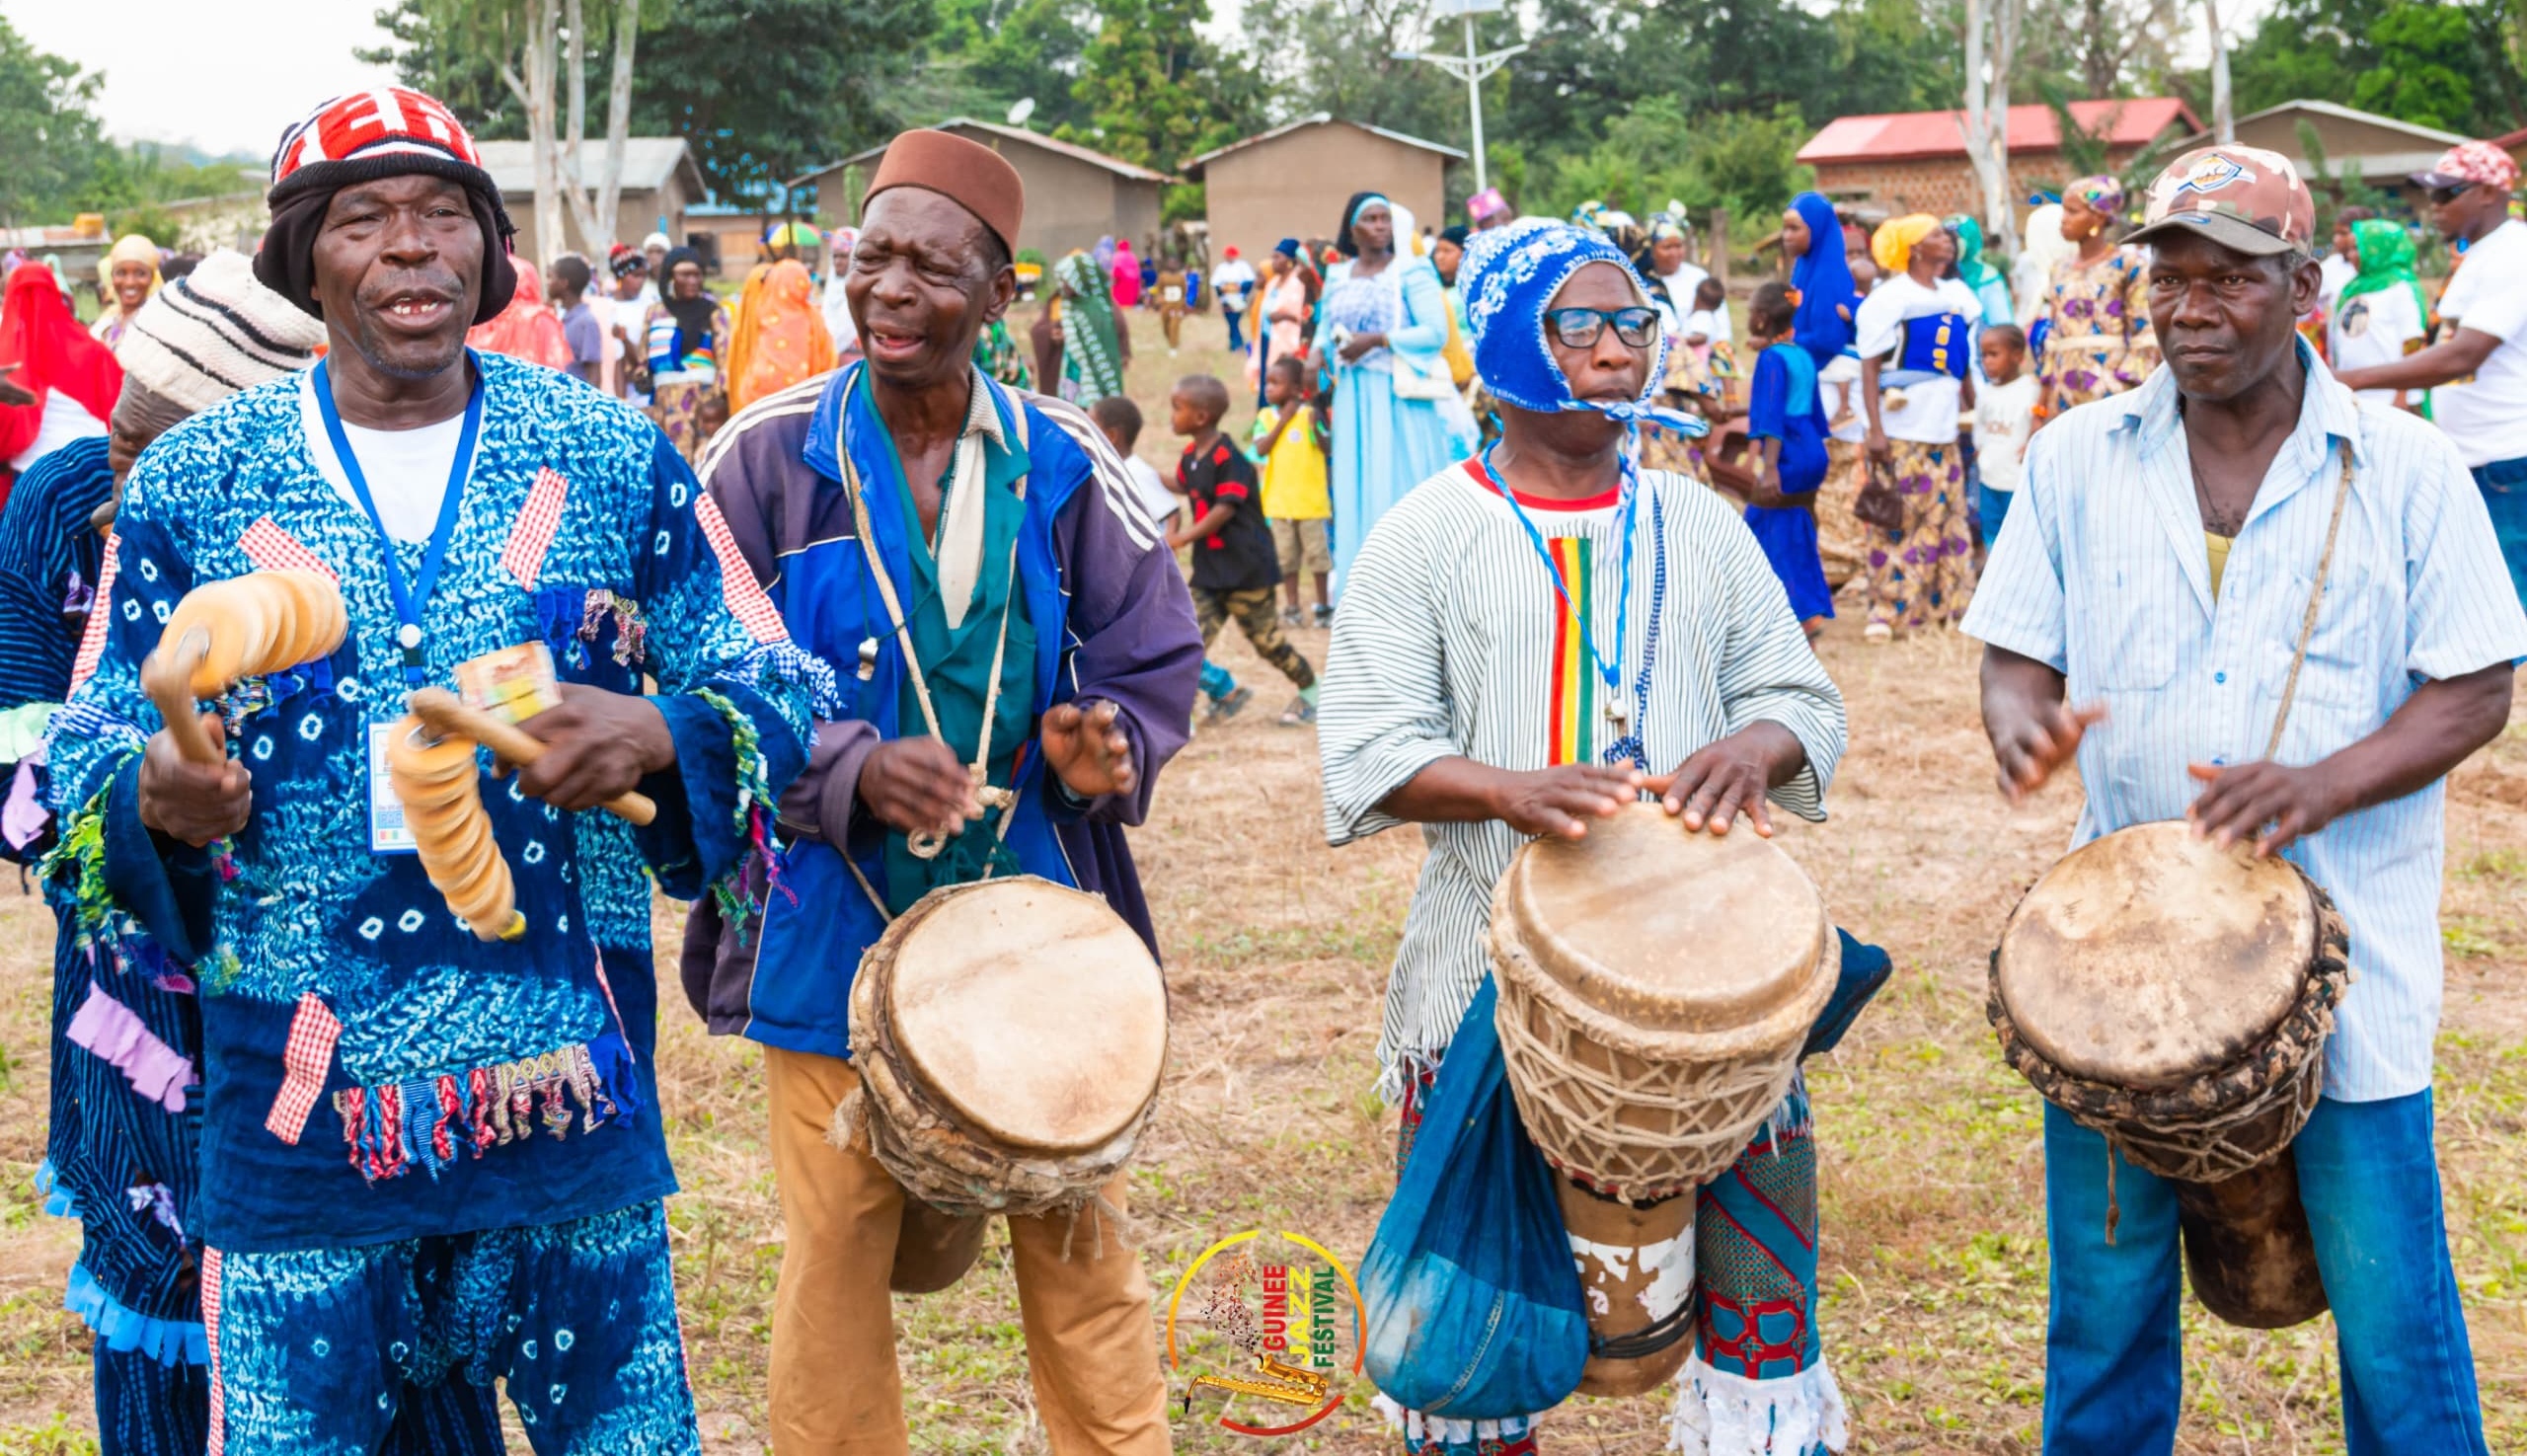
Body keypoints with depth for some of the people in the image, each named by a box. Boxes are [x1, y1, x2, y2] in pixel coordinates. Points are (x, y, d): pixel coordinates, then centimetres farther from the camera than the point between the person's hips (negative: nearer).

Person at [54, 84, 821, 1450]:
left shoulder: (615, 458, 1)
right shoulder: (189, 482, 1)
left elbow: (782, 690, 4)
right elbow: (84, 749, 6)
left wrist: (659, 736, -16)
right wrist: (150, 794, -16)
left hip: (575, 1083, 1)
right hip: (293, 1114, 0)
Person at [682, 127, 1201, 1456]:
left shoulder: (1062, 464, 2)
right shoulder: (768, 457, -3)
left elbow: (1155, 661, 7)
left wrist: (1109, 745, -15)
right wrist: (849, 769, -20)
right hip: (834, 933, -1)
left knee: (1080, 1251, 8)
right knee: (833, 1268, 5)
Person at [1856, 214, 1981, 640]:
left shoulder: (1957, 296, 12)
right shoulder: (1889, 299, -8)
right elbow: (1870, 366, -11)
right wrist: (1875, 430, -17)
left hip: (1944, 429, 7)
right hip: (1902, 430, -7)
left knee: (1950, 521, 8)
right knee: (1897, 525, -5)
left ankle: (1946, 605, 15)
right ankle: (1885, 611, -1)